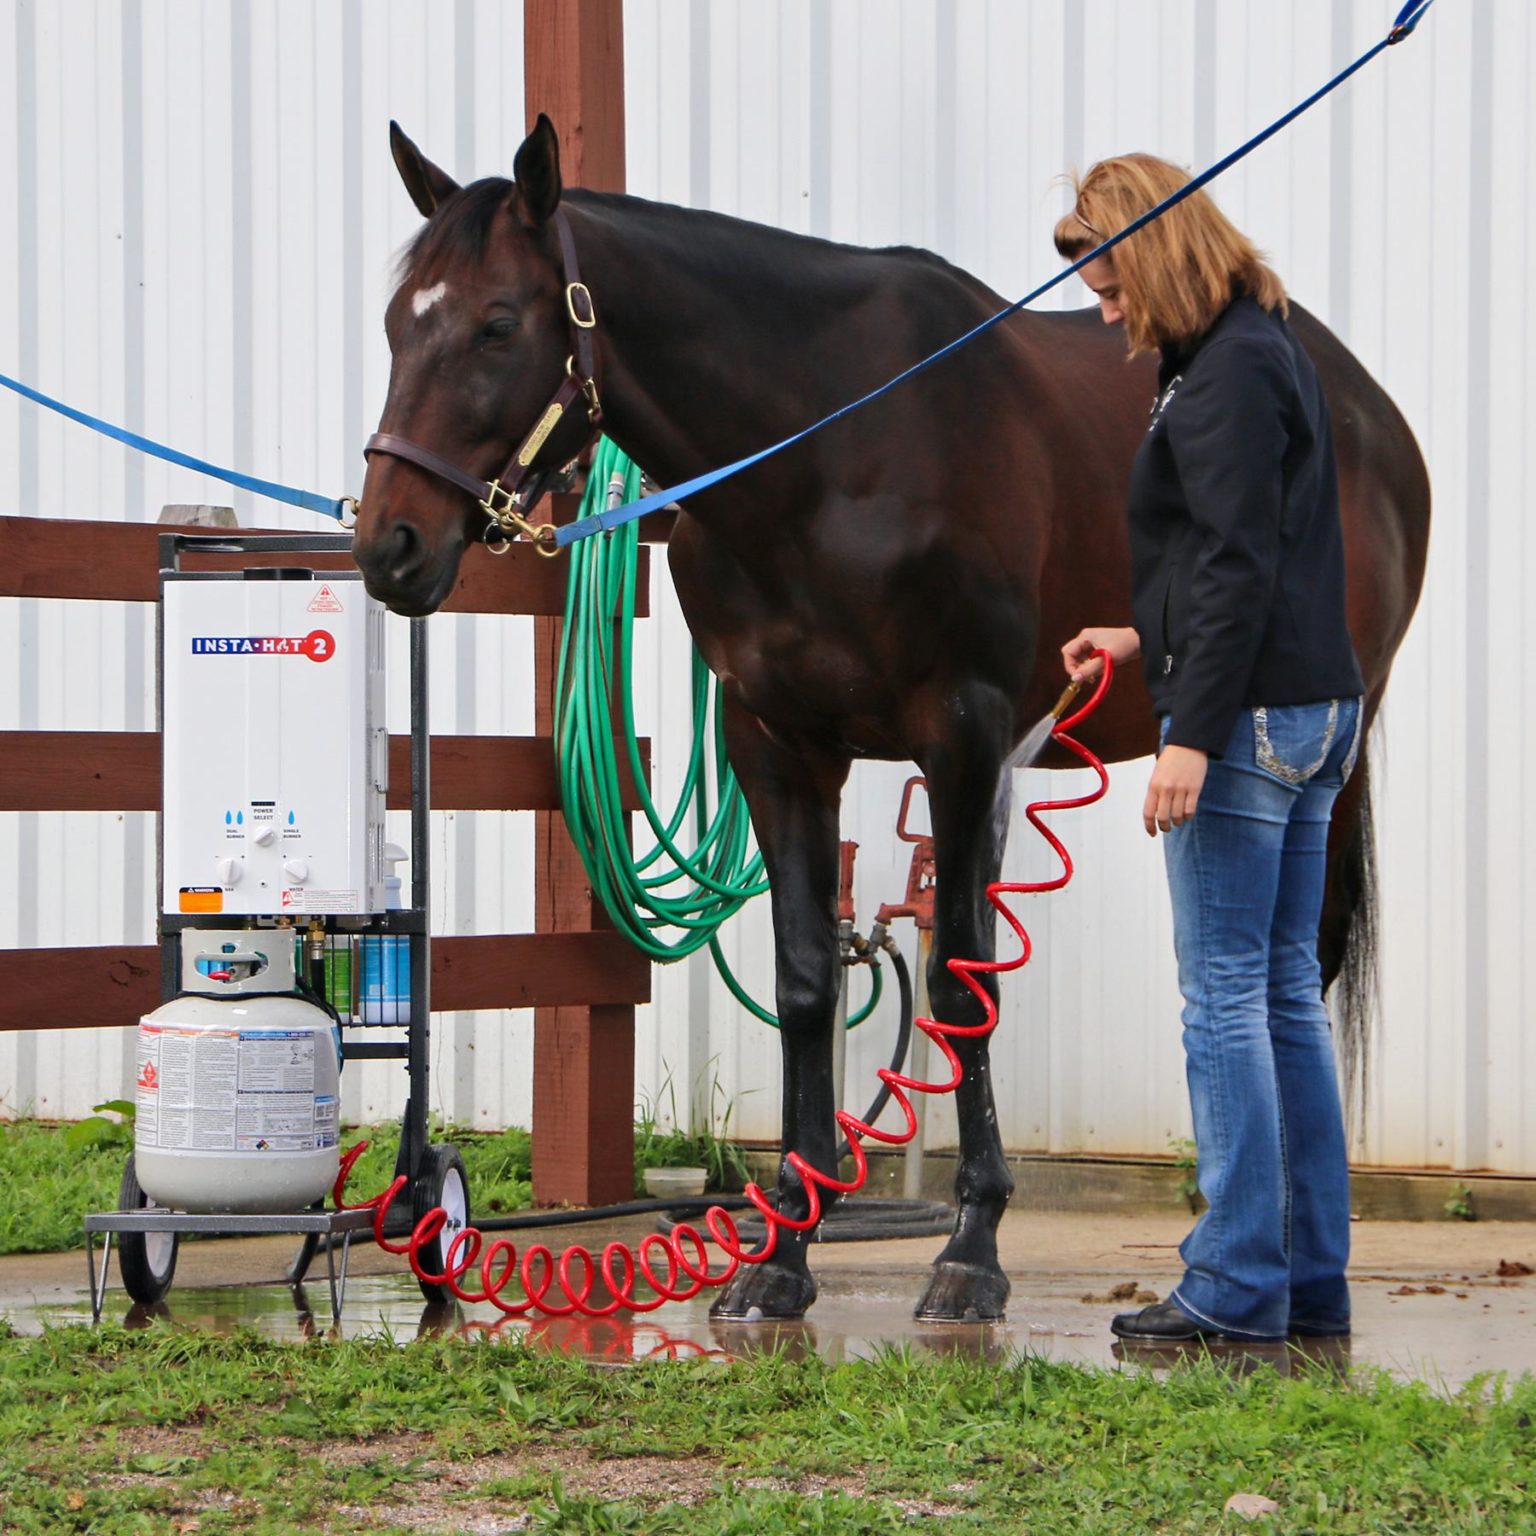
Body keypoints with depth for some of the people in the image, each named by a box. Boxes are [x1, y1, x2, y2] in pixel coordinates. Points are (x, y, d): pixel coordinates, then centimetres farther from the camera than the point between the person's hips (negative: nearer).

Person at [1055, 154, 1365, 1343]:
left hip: (1248, 715, -10)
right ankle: (1312, 1278, 16)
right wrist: (1147, 639, 22)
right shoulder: (1269, 349, 16)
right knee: (1287, 990, 12)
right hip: (1315, 710, 10)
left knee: (1225, 996, -5)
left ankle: (1239, 1285, -2)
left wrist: (1193, 734, -22)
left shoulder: (1226, 373, -15)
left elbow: (1241, 567, -21)